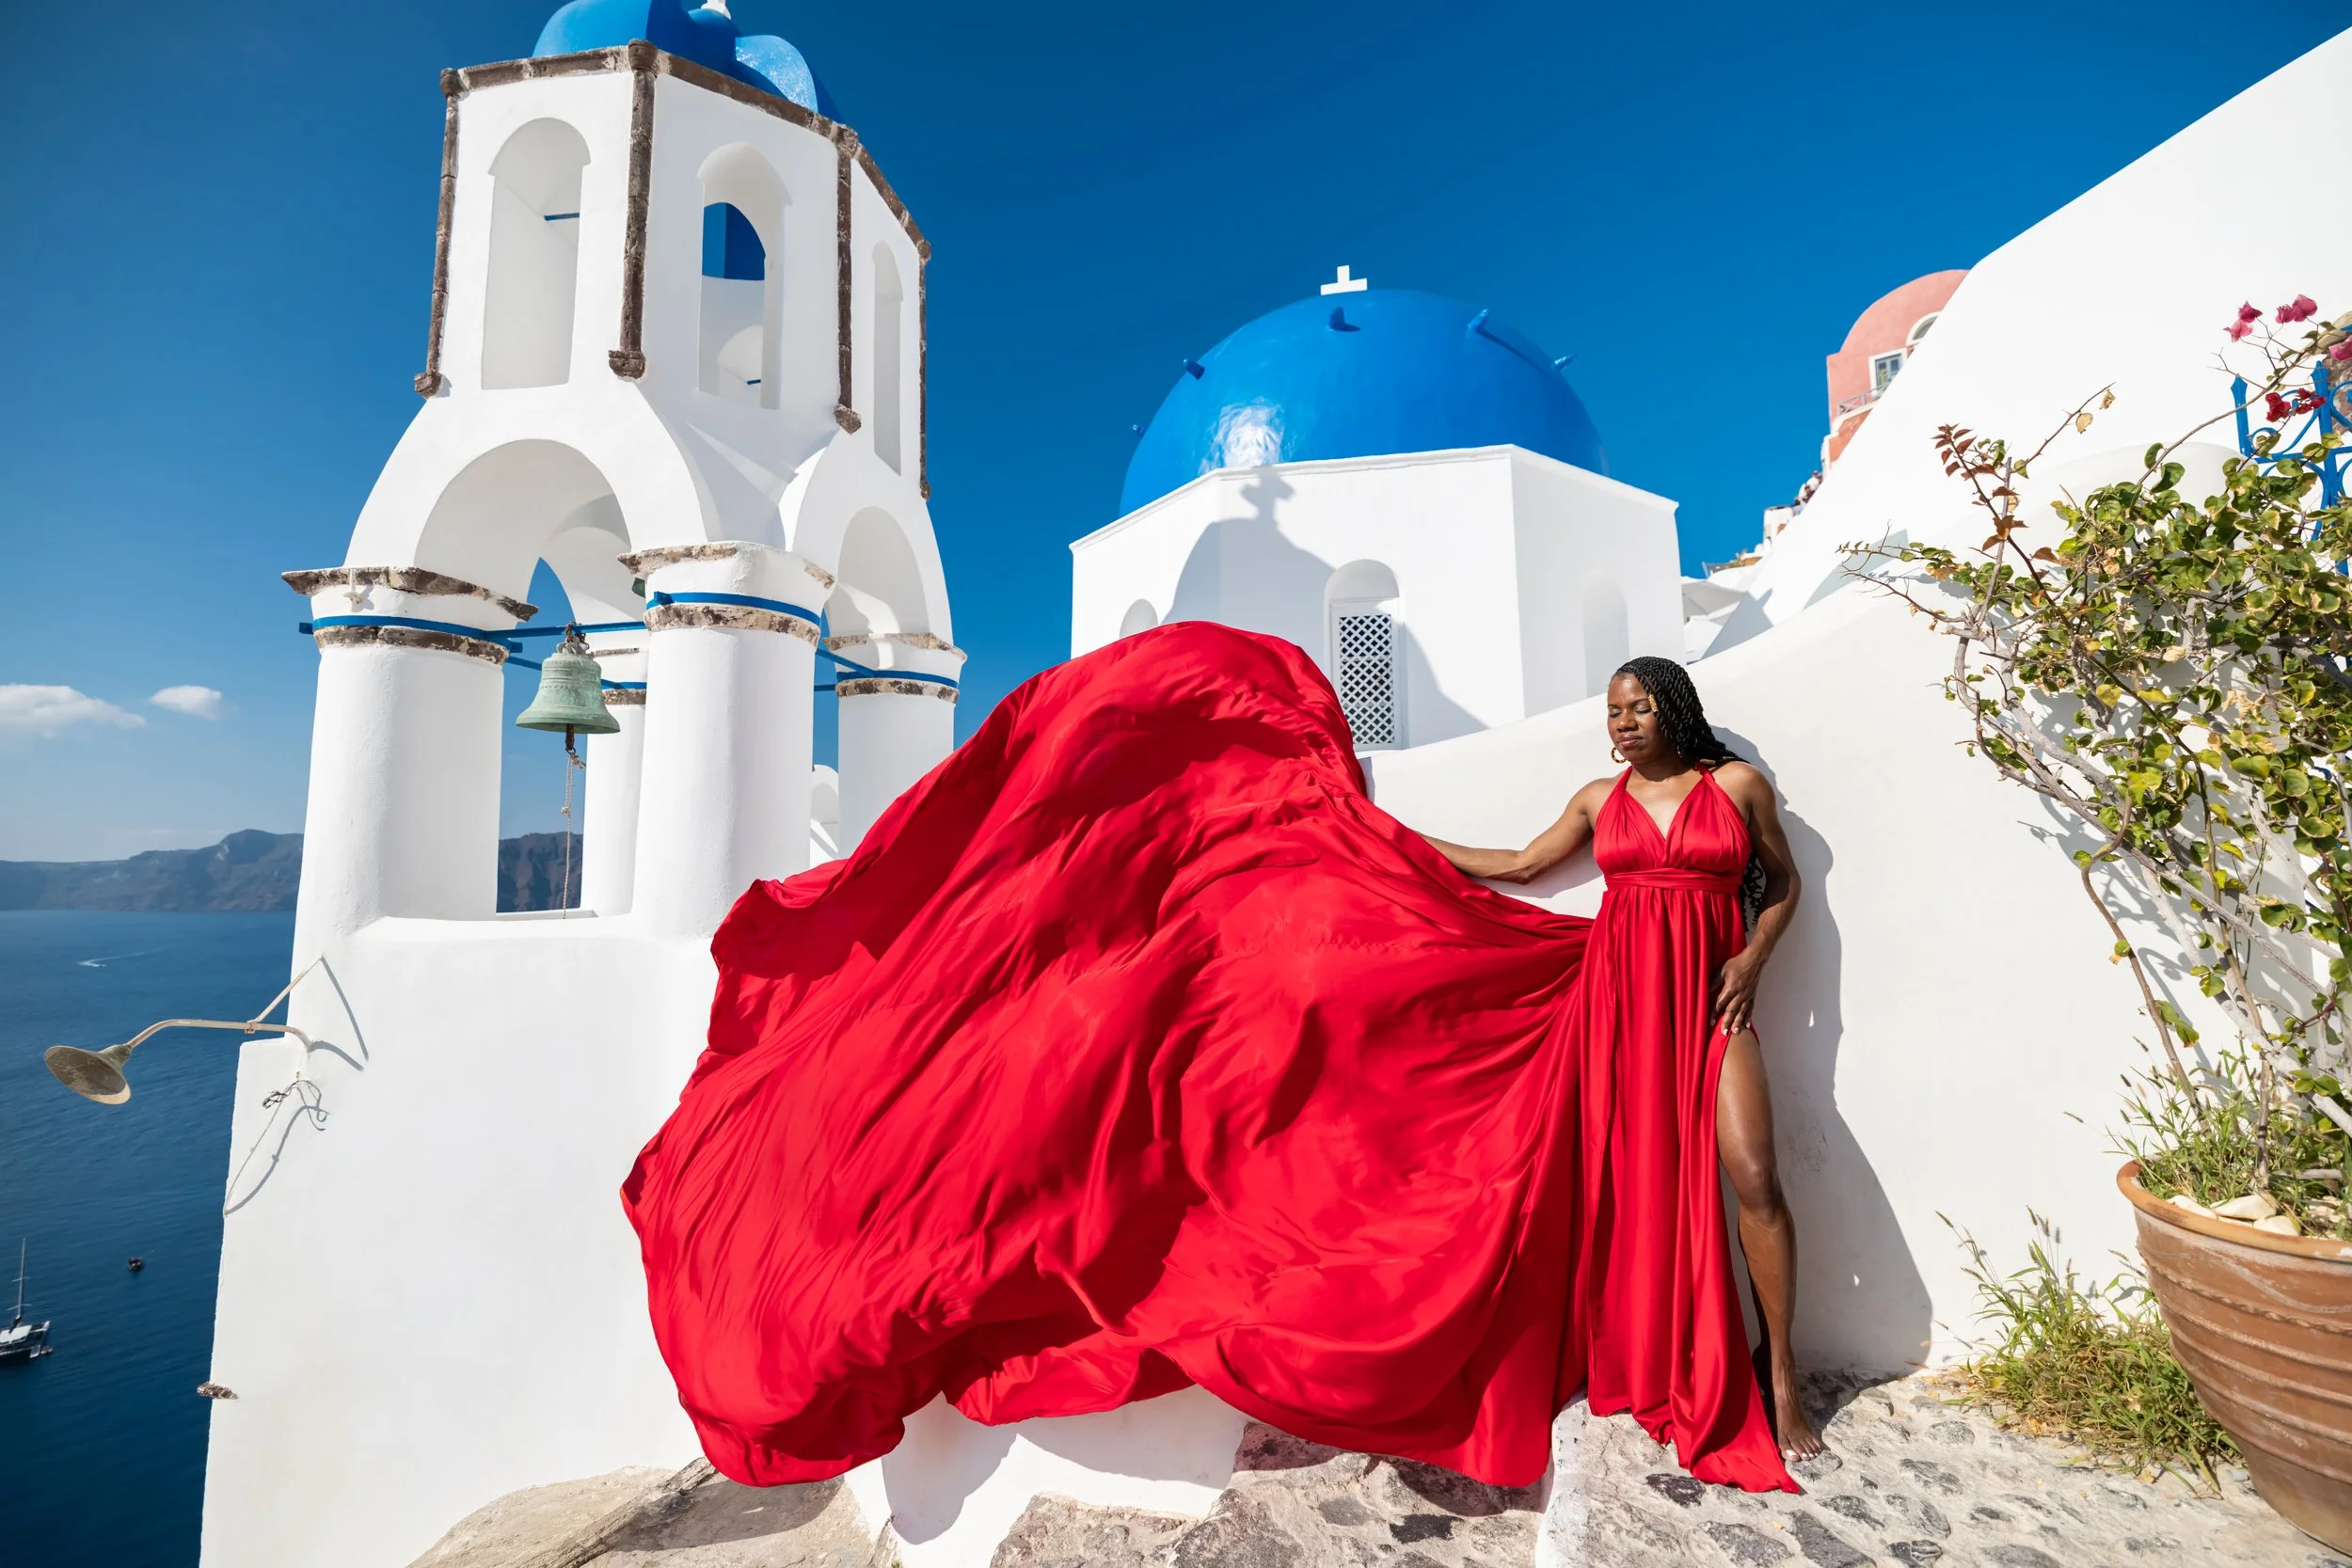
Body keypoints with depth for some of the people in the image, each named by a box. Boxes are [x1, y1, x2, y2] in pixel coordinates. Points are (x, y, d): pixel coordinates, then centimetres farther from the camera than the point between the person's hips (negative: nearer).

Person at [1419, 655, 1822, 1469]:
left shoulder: (1739, 784, 4)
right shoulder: (1598, 798, 9)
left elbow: (1784, 882, 13)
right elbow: (1520, 864, 12)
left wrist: (1753, 958, -4)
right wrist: (1403, 836, 11)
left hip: (1709, 995, -1)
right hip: (1620, 992, 1)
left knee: (1753, 1175, -11)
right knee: (1635, 1175, 2)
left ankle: (1778, 1369, 8)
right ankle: (1649, 1365, 18)